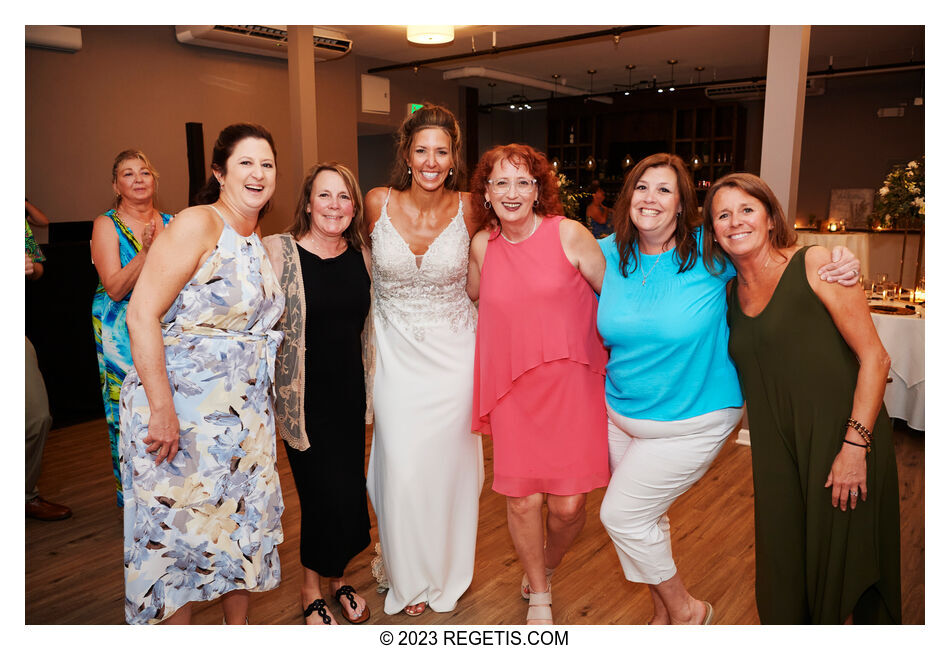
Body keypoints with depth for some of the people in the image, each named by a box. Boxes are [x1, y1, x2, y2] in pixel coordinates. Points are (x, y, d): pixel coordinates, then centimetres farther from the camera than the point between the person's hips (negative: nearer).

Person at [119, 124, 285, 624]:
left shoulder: (257, 240, 10)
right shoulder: (198, 223, -13)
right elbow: (142, 313, -20)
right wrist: (162, 409, -23)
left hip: (245, 411, 8)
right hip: (181, 408, -7)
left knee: (245, 521, 16)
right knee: (177, 530, 6)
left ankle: (238, 628, 36)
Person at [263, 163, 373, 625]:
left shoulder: (362, 256, 6)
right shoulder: (278, 250, -8)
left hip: (350, 396, 4)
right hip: (305, 397, -4)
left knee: (349, 492, 10)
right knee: (328, 495, -2)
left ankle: (336, 578, 36)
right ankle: (312, 591, 25)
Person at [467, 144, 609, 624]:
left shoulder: (568, 234, -5)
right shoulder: (482, 245, 5)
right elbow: (472, 300, 23)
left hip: (571, 385, -2)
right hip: (512, 388, 2)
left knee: (568, 505, -1)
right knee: (522, 499, 1)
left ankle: (544, 569, 36)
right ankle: (539, 598, 29)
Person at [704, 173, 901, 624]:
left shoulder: (814, 264, -8)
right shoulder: (730, 294, 7)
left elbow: (874, 357, -11)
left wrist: (855, 445, -17)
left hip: (842, 440, -4)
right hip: (778, 451, 5)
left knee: (842, 573, 9)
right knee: (784, 576, 14)